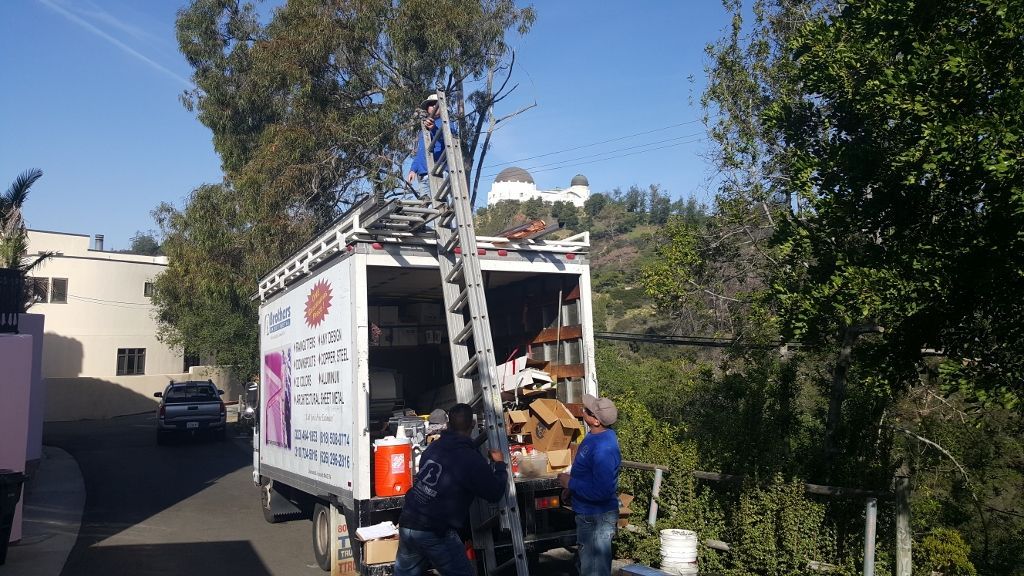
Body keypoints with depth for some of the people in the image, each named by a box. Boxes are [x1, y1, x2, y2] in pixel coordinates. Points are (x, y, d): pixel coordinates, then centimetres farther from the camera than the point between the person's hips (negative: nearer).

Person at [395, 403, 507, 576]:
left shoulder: (433, 447, 8)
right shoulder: (471, 459, -11)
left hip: (407, 524, 7)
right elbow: (495, 493, -2)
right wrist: (499, 464, 14)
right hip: (435, 532, -6)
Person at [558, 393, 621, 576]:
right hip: (588, 514, 10)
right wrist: (571, 486, 7)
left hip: (596, 519, -10)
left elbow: (601, 492, -34)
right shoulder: (596, 435, 0)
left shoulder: (604, 449, -31)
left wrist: (570, 482, -24)